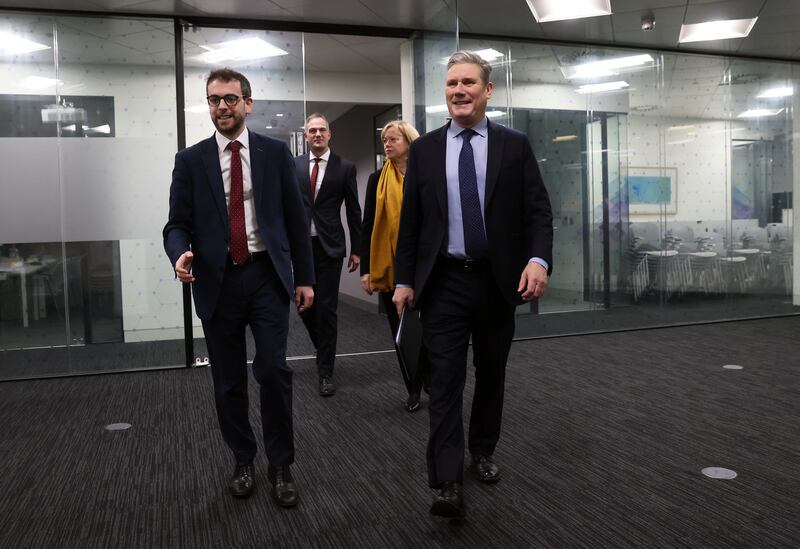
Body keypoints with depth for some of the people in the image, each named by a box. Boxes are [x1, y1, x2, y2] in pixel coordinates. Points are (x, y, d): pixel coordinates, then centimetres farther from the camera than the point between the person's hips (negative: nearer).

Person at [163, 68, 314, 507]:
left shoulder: (275, 152, 5)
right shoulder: (190, 160, 5)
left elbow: (295, 218, 6)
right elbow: (177, 224, 3)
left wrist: (304, 277, 4)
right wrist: (181, 253, -20)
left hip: (267, 276, -1)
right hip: (218, 281, 1)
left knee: (274, 371, -6)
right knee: (228, 380, 9)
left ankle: (280, 466, 11)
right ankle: (243, 460, 28)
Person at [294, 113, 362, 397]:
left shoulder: (345, 167, 2)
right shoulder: (294, 165, 6)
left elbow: (353, 211, 3)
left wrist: (356, 249, 2)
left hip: (329, 246, -2)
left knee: (326, 309, -1)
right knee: (304, 305, 8)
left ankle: (326, 371, 11)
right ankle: (324, 350, 35)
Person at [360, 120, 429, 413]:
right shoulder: (378, 179, 4)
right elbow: (367, 225, 3)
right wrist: (366, 269, -3)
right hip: (389, 266, 1)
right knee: (401, 330, 8)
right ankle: (414, 390, 21)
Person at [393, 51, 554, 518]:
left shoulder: (515, 145, 2)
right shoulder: (424, 149, 5)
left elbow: (539, 211, -2)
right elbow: (410, 220, 6)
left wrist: (539, 259, -19)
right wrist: (404, 279, 2)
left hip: (499, 280, 1)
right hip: (443, 282, 0)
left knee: (491, 375, 15)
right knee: (446, 380, -4)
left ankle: (483, 451, 36)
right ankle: (449, 483, 0)